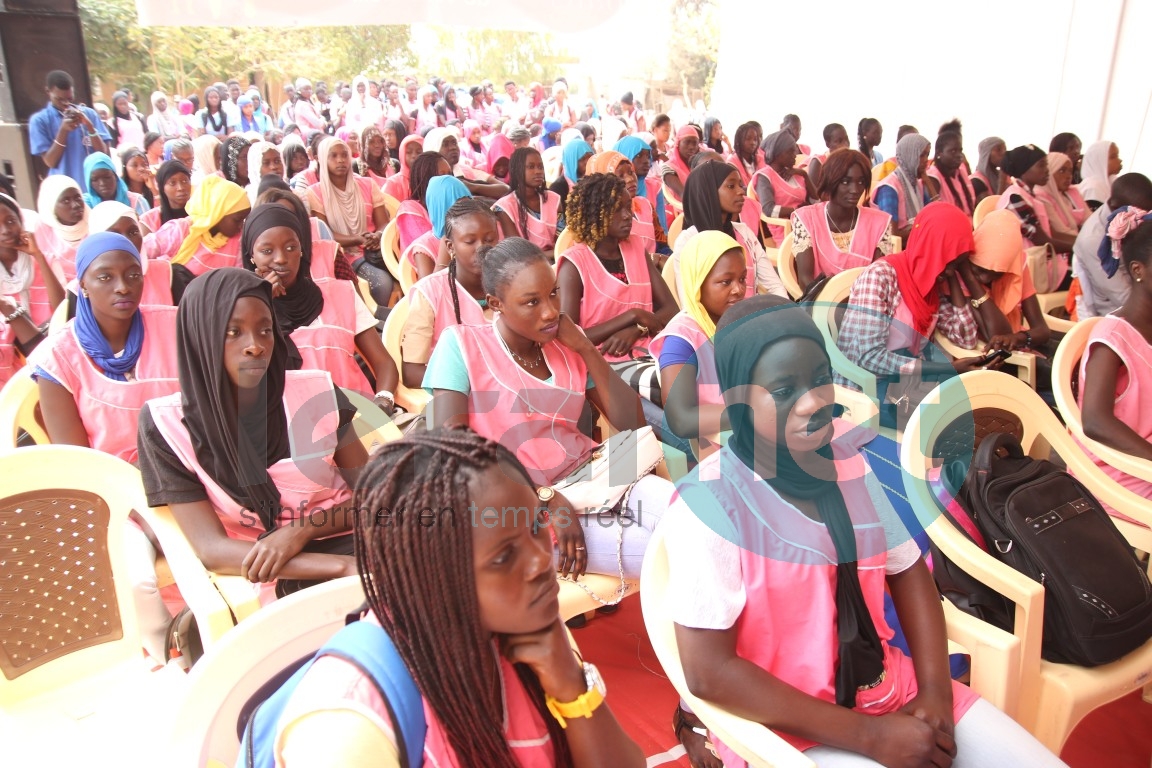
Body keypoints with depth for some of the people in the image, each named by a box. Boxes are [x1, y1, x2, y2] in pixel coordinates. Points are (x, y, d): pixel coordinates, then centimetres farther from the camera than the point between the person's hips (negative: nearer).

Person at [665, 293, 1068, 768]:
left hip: (890, 688, 6)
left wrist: (934, 691, -5)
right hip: (789, 728, -5)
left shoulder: (847, 461, -2)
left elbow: (907, 571, 10)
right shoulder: (708, 504, -20)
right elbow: (708, 672, -19)